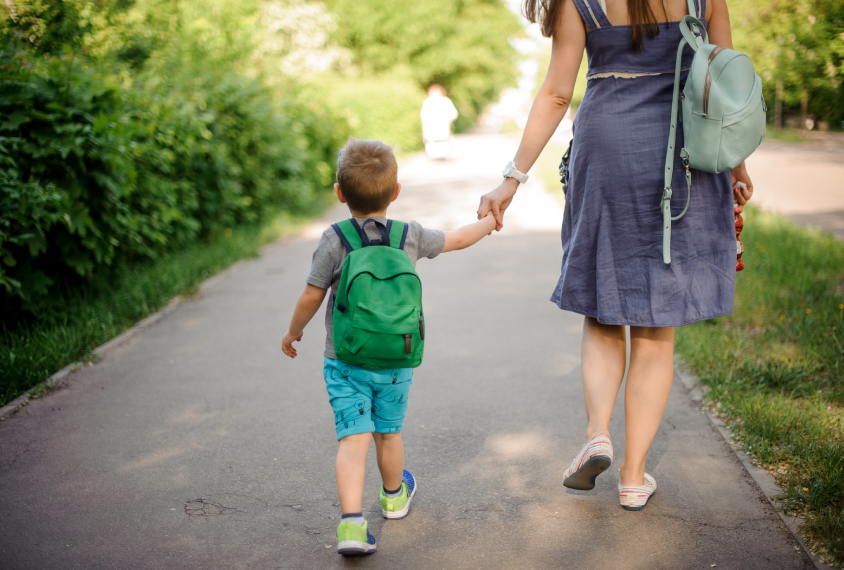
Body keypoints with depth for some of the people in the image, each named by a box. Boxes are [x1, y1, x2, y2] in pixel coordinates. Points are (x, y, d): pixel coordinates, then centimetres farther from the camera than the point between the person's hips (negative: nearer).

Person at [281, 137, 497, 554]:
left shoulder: (333, 241, -11)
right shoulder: (411, 236, -2)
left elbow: (310, 298, -8)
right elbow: (457, 239, 14)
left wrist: (293, 332, 11)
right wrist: (490, 221, 33)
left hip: (345, 361, -2)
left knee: (353, 439, -5)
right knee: (388, 433, 20)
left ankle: (352, 523, -18)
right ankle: (394, 496, 43)